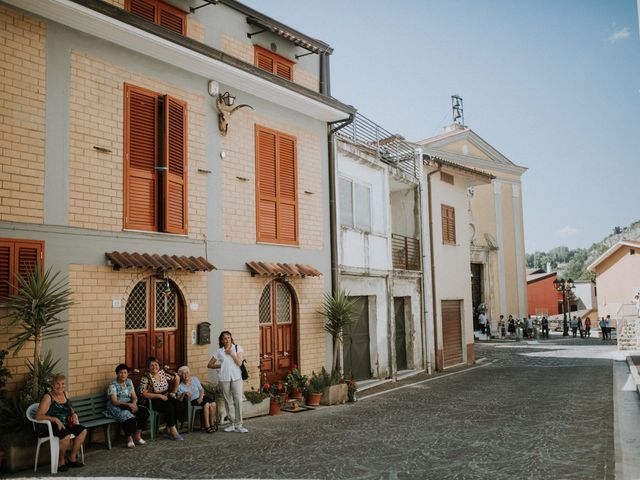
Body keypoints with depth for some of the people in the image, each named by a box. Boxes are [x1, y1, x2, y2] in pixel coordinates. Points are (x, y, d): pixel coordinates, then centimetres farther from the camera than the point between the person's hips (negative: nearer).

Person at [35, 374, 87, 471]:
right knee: (66, 434, -33)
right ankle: (60, 462, -10)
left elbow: (70, 410, 23)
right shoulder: (48, 397, -12)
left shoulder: (65, 394, 11)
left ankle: (72, 458, 4)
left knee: (83, 431, -9)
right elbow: (38, 416, -20)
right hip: (48, 427, -8)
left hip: (64, 424, 8)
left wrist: (74, 415, 0)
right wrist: (55, 419, -29)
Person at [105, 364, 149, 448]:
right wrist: (129, 405, -25)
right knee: (129, 416, -36)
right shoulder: (112, 385, -10)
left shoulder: (129, 382, 10)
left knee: (144, 411, -18)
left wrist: (134, 404, -14)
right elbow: (114, 402, -17)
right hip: (116, 408, -6)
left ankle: (137, 436, -9)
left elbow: (134, 396, 9)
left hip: (129, 404, 6)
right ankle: (129, 439, -13)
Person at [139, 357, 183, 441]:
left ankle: (170, 431, -14)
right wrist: (160, 396, -17)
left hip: (166, 397, 5)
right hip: (154, 400, -5)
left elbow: (176, 379, 17)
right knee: (169, 407, -32)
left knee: (179, 406, -23)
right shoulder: (146, 378, -7)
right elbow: (144, 394, -14)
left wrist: (173, 392, 14)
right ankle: (174, 432, -22)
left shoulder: (163, 373, 6)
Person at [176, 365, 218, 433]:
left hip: (200, 398, 3)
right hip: (193, 401, -3)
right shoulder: (180, 386, 0)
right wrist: (184, 394, -25)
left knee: (213, 403, -28)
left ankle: (212, 424, -18)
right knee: (206, 404, -33)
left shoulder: (194, 379, 9)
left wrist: (201, 397, -9)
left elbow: (201, 389, 9)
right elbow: (179, 400, -8)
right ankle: (207, 425, -27)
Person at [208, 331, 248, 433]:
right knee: (228, 401, 7)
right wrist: (221, 365, 4)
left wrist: (231, 352, -7)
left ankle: (238, 425, -4)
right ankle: (232, 424, 16)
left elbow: (239, 363, -6)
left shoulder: (237, 348, 5)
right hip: (224, 378, 1)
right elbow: (210, 365, 12)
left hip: (236, 377, -1)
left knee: (238, 400, -9)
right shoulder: (219, 351, 7)